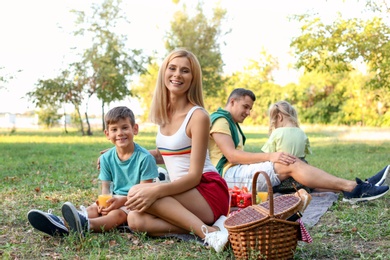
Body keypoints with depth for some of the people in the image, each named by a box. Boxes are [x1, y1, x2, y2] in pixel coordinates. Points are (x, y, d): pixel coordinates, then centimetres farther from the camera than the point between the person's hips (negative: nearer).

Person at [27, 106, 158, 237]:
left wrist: (123, 200, -27)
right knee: (93, 208, -21)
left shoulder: (144, 157, -11)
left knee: (117, 213, -33)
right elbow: (105, 187, 4)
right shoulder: (106, 158, 5)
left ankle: (84, 225, -62)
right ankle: (59, 224, -46)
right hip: (116, 199, 6)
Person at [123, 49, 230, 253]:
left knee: (137, 192, -24)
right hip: (182, 193, 7)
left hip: (208, 191, -6)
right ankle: (209, 225, -15)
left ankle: (207, 231, -25)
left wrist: (156, 191, -32)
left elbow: (194, 176, -17)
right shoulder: (164, 113, 9)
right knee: (136, 220, -20)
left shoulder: (198, 116, -13)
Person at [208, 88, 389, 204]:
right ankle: (352, 188, -22)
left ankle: (351, 188, -17)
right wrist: (270, 156, -22)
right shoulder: (220, 120, -6)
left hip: (239, 170, 9)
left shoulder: (232, 123, 27)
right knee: (291, 164, -20)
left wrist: (268, 159, 4)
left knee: (292, 166, -6)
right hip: (228, 174, -9)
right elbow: (231, 155, -18)